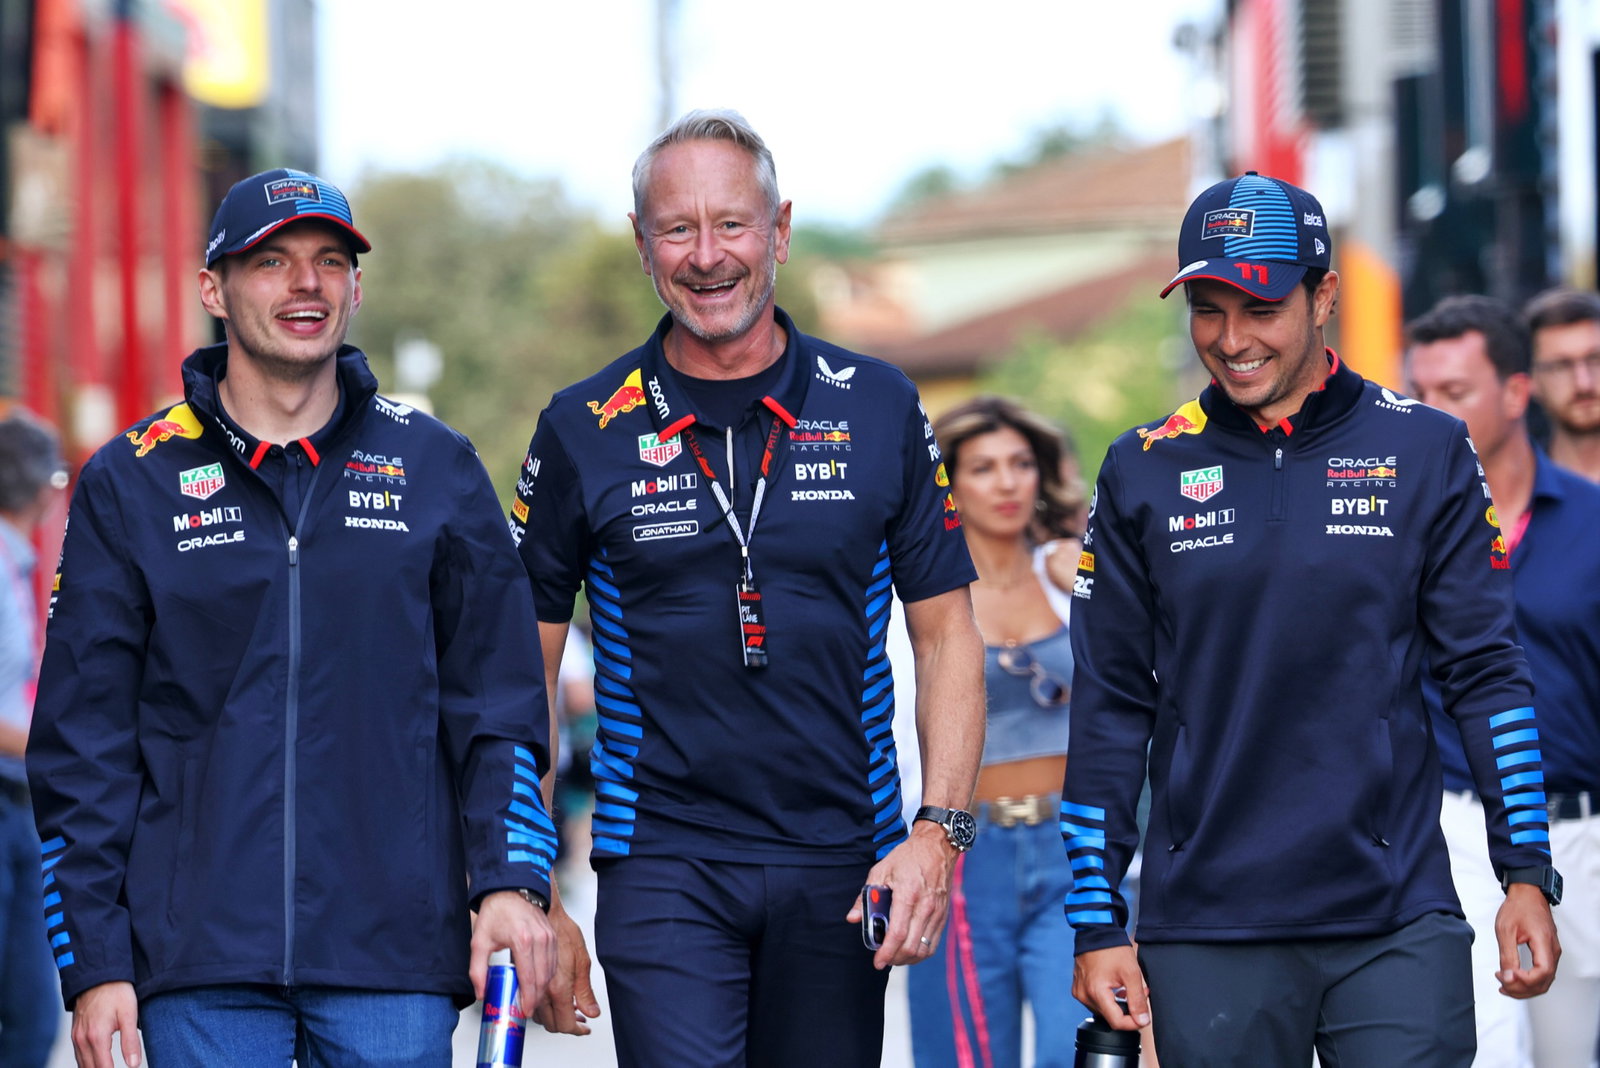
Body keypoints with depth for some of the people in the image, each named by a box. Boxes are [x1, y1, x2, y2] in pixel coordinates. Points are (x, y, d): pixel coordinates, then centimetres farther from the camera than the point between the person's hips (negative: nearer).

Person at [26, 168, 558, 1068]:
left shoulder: (436, 468, 10)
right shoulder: (130, 483, 7)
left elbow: (498, 702, 10)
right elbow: (84, 740, 5)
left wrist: (511, 880, -5)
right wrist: (94, 960, -2)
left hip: (394, 959, 1)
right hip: (201, 970, 0)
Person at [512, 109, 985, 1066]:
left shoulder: (879, 410, 4)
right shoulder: (585, 432, 1)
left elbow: (948, 635, 8)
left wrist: (939, 833, -5)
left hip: (841, 875, 2)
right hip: (664, 871, -2)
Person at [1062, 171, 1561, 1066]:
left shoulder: (1426, 452, 4)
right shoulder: (1145, 472, 6)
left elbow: (1485, 672, 4)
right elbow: (1110, 708, 7)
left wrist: (1528, 874, -3)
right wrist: (1098, 925, 3)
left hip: (1399, 925, -1)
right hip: (1206, 940, 1)